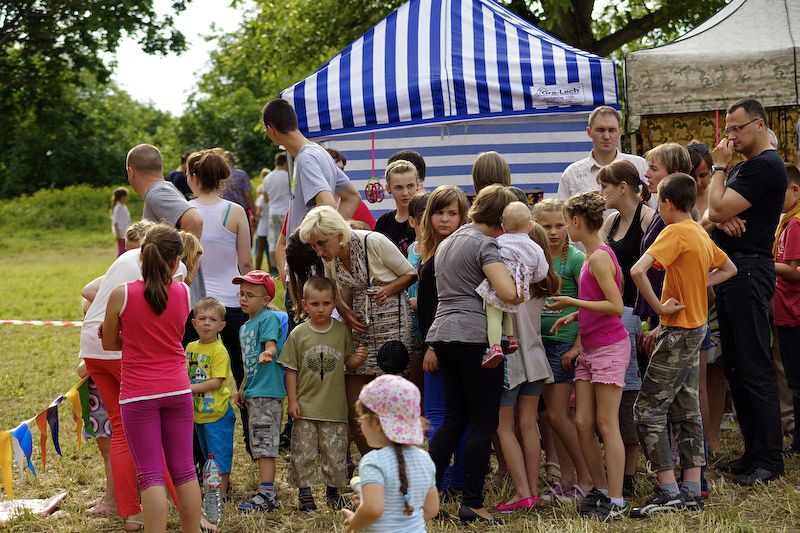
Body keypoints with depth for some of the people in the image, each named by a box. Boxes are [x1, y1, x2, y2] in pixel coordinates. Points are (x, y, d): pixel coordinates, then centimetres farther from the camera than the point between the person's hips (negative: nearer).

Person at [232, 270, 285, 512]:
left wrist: (267, 354, -46)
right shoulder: (244, 327, 18)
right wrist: (242, 389, 26)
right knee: (259, 446, 13)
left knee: (264, 444, -13)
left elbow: (271, 345, -24)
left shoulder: (269, 318, -8)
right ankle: (267, 492, 19)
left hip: (268, 390, -10)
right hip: (253, 392, 10)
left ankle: (267, 494, -15)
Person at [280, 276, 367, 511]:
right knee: (304, 451, 3)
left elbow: (348, 362, 8)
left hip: (334, 406, 1)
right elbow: (291, 369, 3)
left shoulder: (342, 331, 0)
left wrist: (358, 359, -15)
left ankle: (332, 491, 21)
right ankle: (304, 492, 14)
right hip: (305, 405, 0)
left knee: (335, 452, 5)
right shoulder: (298, 334, -2)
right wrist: (292, 400, -1)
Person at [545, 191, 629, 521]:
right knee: (582, 423, 7)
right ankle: (601, 490, 18)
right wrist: (574, 317, 8)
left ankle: (616, 502, -1)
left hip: (609, 348, -9)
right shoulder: (591, 256, 13)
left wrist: (573, 302, -17)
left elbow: (616, 306, -22)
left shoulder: (599, 257, -15)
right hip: (589, 350, 9)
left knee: (606, 425, -6)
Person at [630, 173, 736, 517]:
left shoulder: (674, 233, -16)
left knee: (648, 408, -5)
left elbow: (638, 271, -30)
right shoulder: (701, 234, 9)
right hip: (697, 327, 9)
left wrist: (659, 307, -19)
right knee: (687, 410, 11)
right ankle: (692, 492, 12)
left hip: (678, 332, -9)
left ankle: (669, 492, -8)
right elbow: (728, 269, 26)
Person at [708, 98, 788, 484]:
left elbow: (719, 208, -18)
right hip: (731, 270, 10)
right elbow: (711, 213, 16)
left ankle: (769, 459, -7)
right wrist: (723, 219, -7)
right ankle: (753, 452, 16)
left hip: (749, 271, -10)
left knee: (754, 368, -10)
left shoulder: (765, 166, -12)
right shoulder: (743, 166, 20)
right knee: (736, 367, 11)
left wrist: (719, 167, -5)